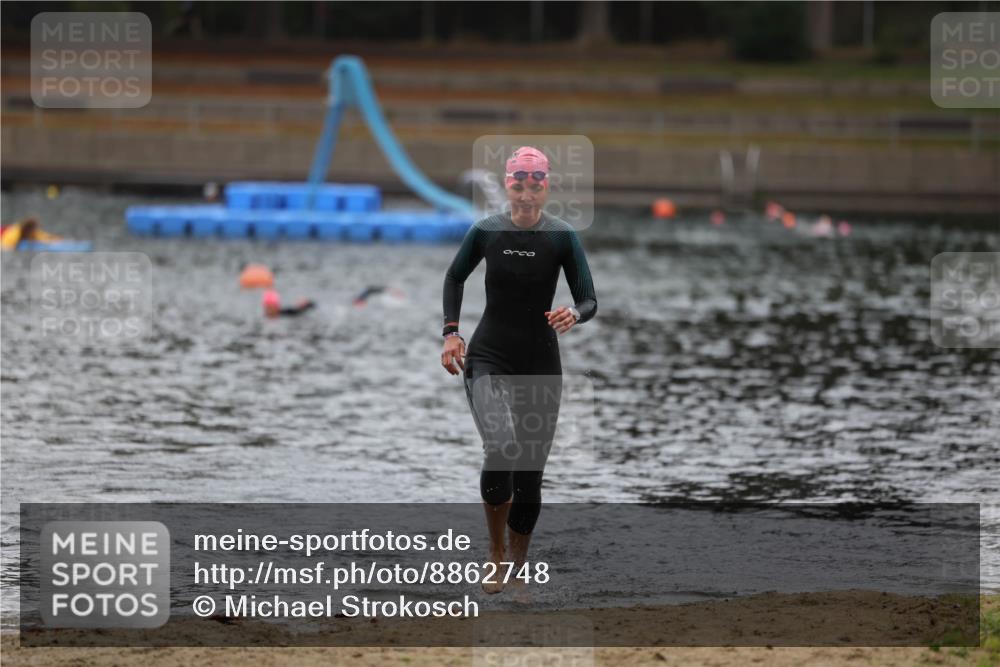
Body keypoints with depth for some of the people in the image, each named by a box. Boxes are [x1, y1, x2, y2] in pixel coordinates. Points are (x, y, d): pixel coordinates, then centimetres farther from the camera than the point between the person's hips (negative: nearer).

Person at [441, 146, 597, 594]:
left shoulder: (562, 237, -7)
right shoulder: (486, 232, -4)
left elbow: (589, 301, -6)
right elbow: (455, 277, 14)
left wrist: (575, 314, -30)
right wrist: (451, 331, 3)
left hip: (541, 366, 1)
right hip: (488, 359, -1)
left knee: (529, 473, 4)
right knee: (502, 448, -26)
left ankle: (517, 566, 23)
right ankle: (496, 556, -8)